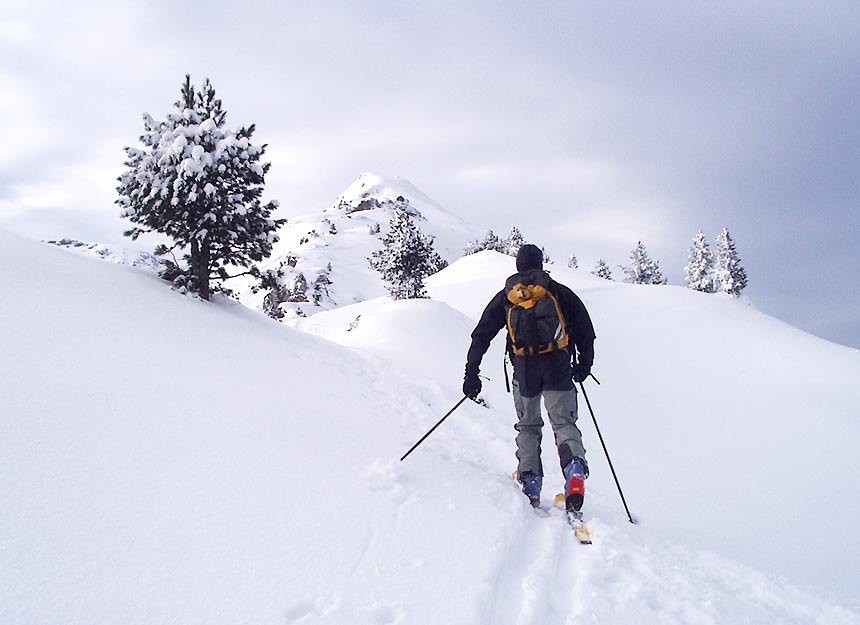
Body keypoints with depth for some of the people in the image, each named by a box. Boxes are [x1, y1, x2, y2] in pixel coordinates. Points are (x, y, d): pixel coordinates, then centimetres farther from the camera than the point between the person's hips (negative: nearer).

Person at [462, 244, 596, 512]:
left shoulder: (505, 296, 12)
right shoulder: (558, 291, 11)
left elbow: (481, 335, 7)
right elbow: (585, 328, 9)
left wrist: (471, 373, 8)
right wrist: (584, 363, 20)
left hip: (525, 370, 1)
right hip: (558, 366, 0)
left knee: (528, 427, 16)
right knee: (564, 424, 5)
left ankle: (530, 485, 8)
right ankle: (575, 472, -19)